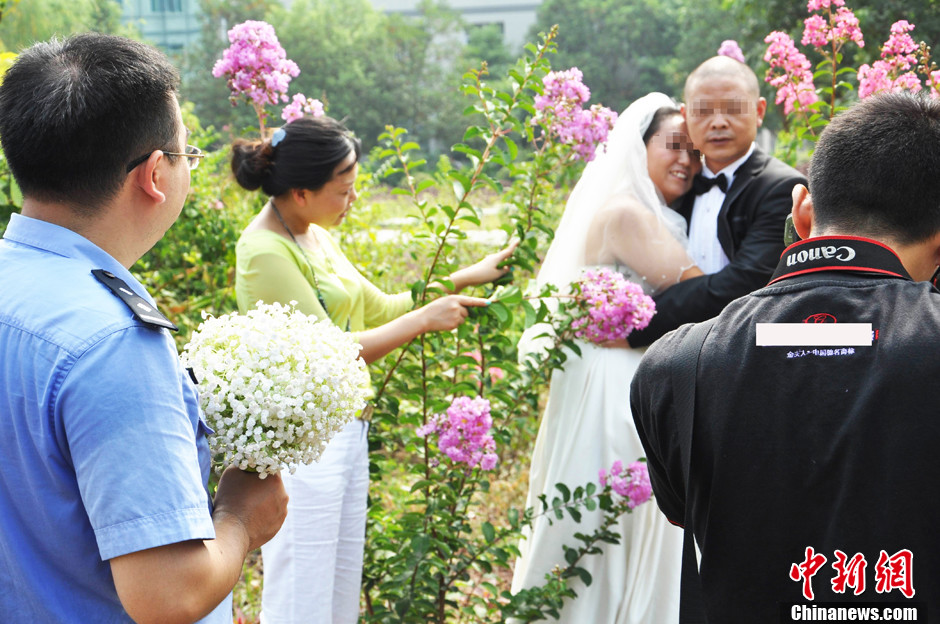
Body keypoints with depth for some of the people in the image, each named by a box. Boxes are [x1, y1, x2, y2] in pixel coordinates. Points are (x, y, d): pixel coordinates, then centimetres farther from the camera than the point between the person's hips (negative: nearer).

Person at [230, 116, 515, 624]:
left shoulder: (314, 235, 10)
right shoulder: (266, 253, -18)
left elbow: (376, 308, 19)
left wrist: (463, 278, 15)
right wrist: (426, 319, -12)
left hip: (346, 431, 9)